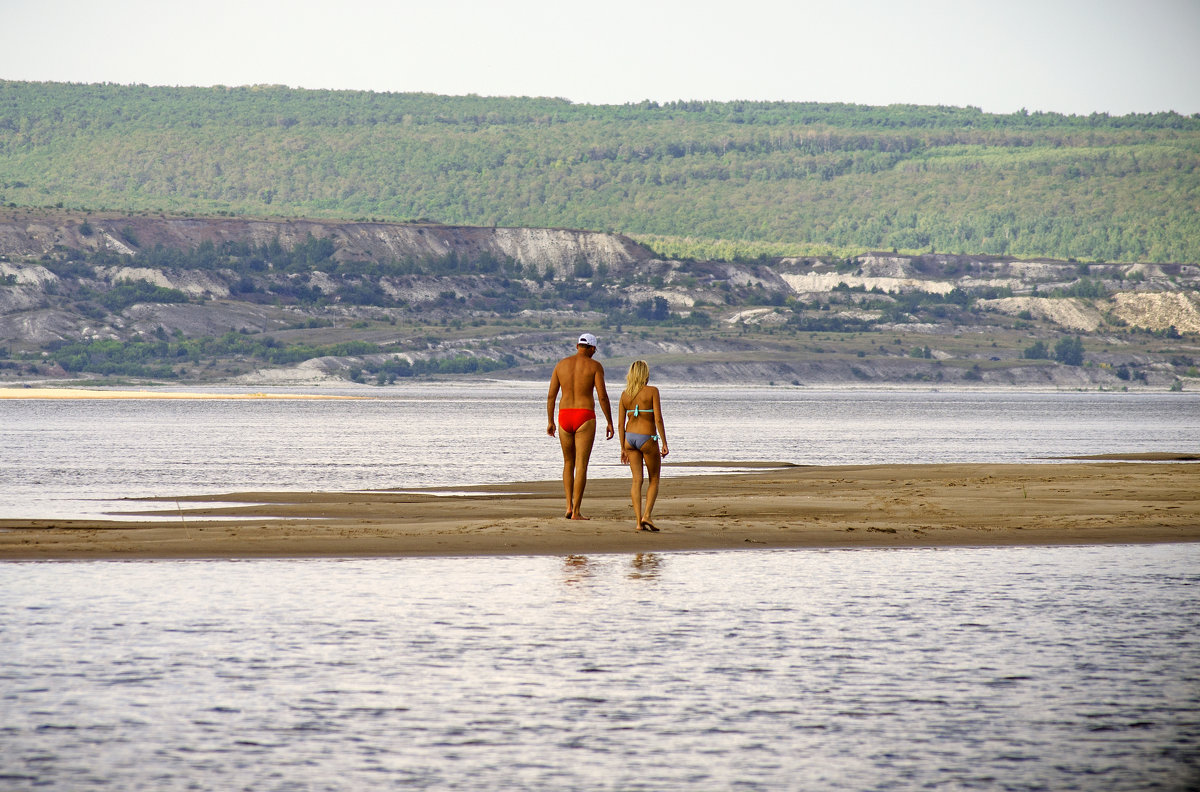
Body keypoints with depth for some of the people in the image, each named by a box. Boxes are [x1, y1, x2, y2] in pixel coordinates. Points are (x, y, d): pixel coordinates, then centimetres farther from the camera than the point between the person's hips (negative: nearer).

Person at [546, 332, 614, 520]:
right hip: (585, 419, -4)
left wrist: (550, 422, 16)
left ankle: (569, 506, 12)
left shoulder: (561, 364, 7)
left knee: (568, 463, 19)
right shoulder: (594, 366, -4)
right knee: (581, 465, -3)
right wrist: (610, 423, -3)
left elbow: (551, 395, 7)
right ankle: (576, 512, -7)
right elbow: (602, 396, -10)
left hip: (564, 416, 4)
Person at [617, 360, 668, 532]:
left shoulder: (625, 395, 4)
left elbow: (620, 423, 4)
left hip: (630, 438, 4)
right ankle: (647, 515, -7)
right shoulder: (652, 391, -9)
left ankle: (638, 521, -1)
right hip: (647, 438, -4)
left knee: (637, 480, 6)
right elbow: (658, 419, -13)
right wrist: (664, 443, -8)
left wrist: (623, 448, 10)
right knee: (654, 480, 10)